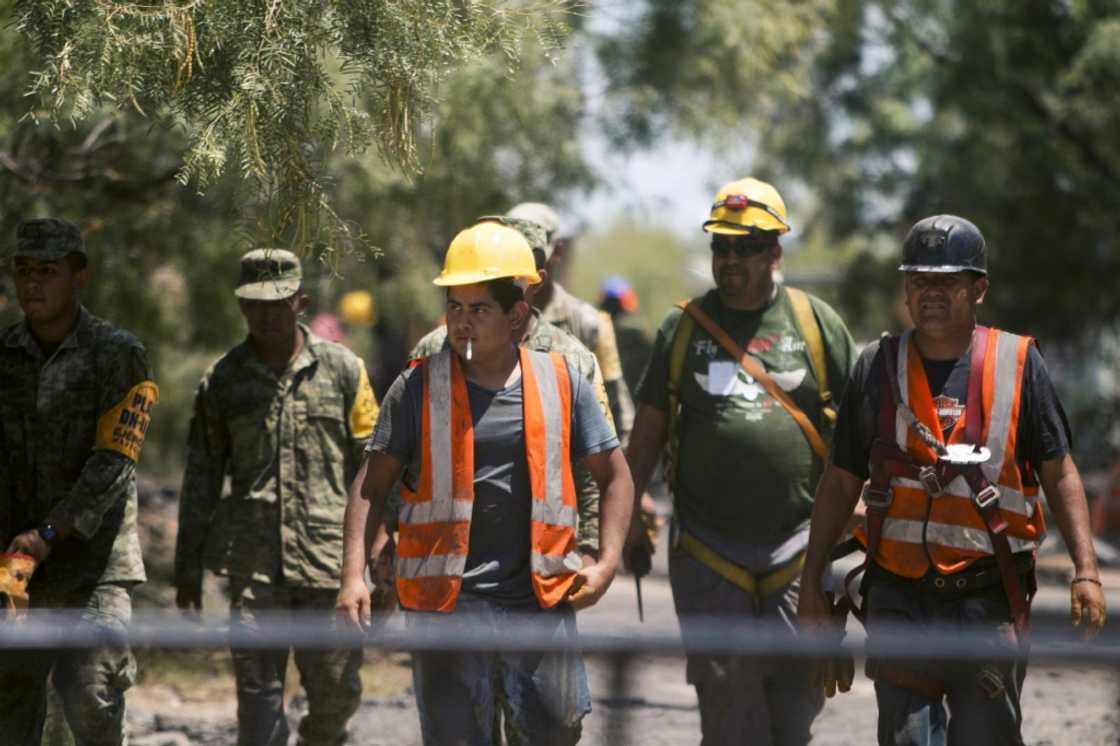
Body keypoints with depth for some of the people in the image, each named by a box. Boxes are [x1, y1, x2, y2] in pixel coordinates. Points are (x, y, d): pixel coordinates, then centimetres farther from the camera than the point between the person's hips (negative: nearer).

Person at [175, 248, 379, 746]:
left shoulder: (343, 370, 5)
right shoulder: (222, 380, 8)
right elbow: (200, 480, 13)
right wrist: (188, 568, 11)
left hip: (330, 559, 0)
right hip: (253, 564, 0)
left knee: (336, 692, 5)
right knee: (257, 696, -3)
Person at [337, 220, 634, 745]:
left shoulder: (562, 383, 6)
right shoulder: (418, 388, 2)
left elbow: (614, 474, 14)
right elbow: (373, 488, 4)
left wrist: (607, 564, 2)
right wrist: (354, 577, -8)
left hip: (541, 602, 1)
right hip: (447, 607, -1)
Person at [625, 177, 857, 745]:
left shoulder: (817, 322, 5)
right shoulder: (683, 326, 8)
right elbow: (647, 433, 12)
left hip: (799, 546, 0)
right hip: (707, 549, 1)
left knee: (797, 695, -2)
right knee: (726, 698, -2)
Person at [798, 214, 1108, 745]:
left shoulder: (1019, 364, 1)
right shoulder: (877, 368, 6)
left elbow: (1059, 475, 4)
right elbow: (840, 484, 11)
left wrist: (1085, 571, -5)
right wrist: (812, 582, 8)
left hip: (990, 601, -1)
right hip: (899, 601, 1)